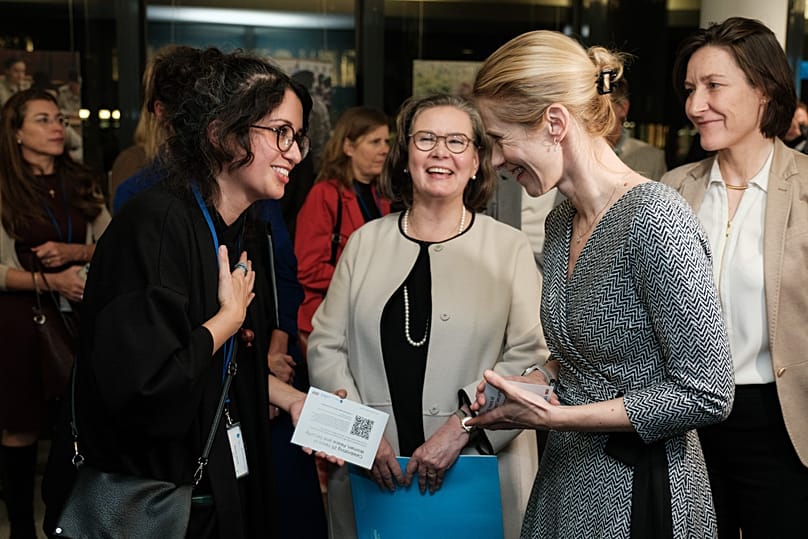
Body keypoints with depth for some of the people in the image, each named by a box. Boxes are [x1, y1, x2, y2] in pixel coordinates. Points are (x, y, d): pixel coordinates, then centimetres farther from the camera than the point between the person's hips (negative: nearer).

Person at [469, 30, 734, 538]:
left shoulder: (656, 219, -22)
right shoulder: (561, 223, 3)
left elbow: (706, 394, -21)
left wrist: (553, 416, -20)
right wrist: (536, 379, -3)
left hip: (639, 494, -7)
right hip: (563, 477, 8)